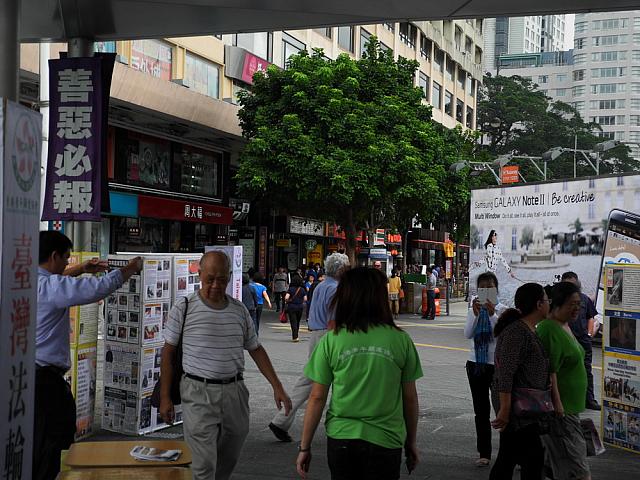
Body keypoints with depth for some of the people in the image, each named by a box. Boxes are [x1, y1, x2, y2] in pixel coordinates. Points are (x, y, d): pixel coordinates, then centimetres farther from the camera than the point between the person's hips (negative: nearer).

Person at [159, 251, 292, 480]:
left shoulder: (239, 310, 8)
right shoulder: (183, 308, -3)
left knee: (228, 461, 14)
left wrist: (277, 387, 8)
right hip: (198, 393, -4)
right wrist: (165, 398, -2)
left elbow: (256, 349, 14)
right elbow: (168, 352, 1)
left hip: (234, 391, 4)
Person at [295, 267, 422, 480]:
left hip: (341, 437, 1)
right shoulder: (401, 340, -5)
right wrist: (411, 442, 14)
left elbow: (317, 398, -4)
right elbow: (410, 398, 1)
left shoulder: (331, 341, -6)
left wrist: (304, 447, 4)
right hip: (385, 439, -1)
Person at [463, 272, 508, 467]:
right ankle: (484, 453, 18)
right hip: (476, 363, 4)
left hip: (497, 364, -4)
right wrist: (476, 313, -22)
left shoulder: (502, 310, -5)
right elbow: (468, 334, -10)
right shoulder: (473, 310, 5)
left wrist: (492, 314, -29)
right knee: (481, 411, 10)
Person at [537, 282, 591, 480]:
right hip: (560, 406, -10)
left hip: (568, 404, 10)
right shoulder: (549, 329, -19)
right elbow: (549, 370, -23)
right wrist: (557, 402, -24)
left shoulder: (565, 326, 13)